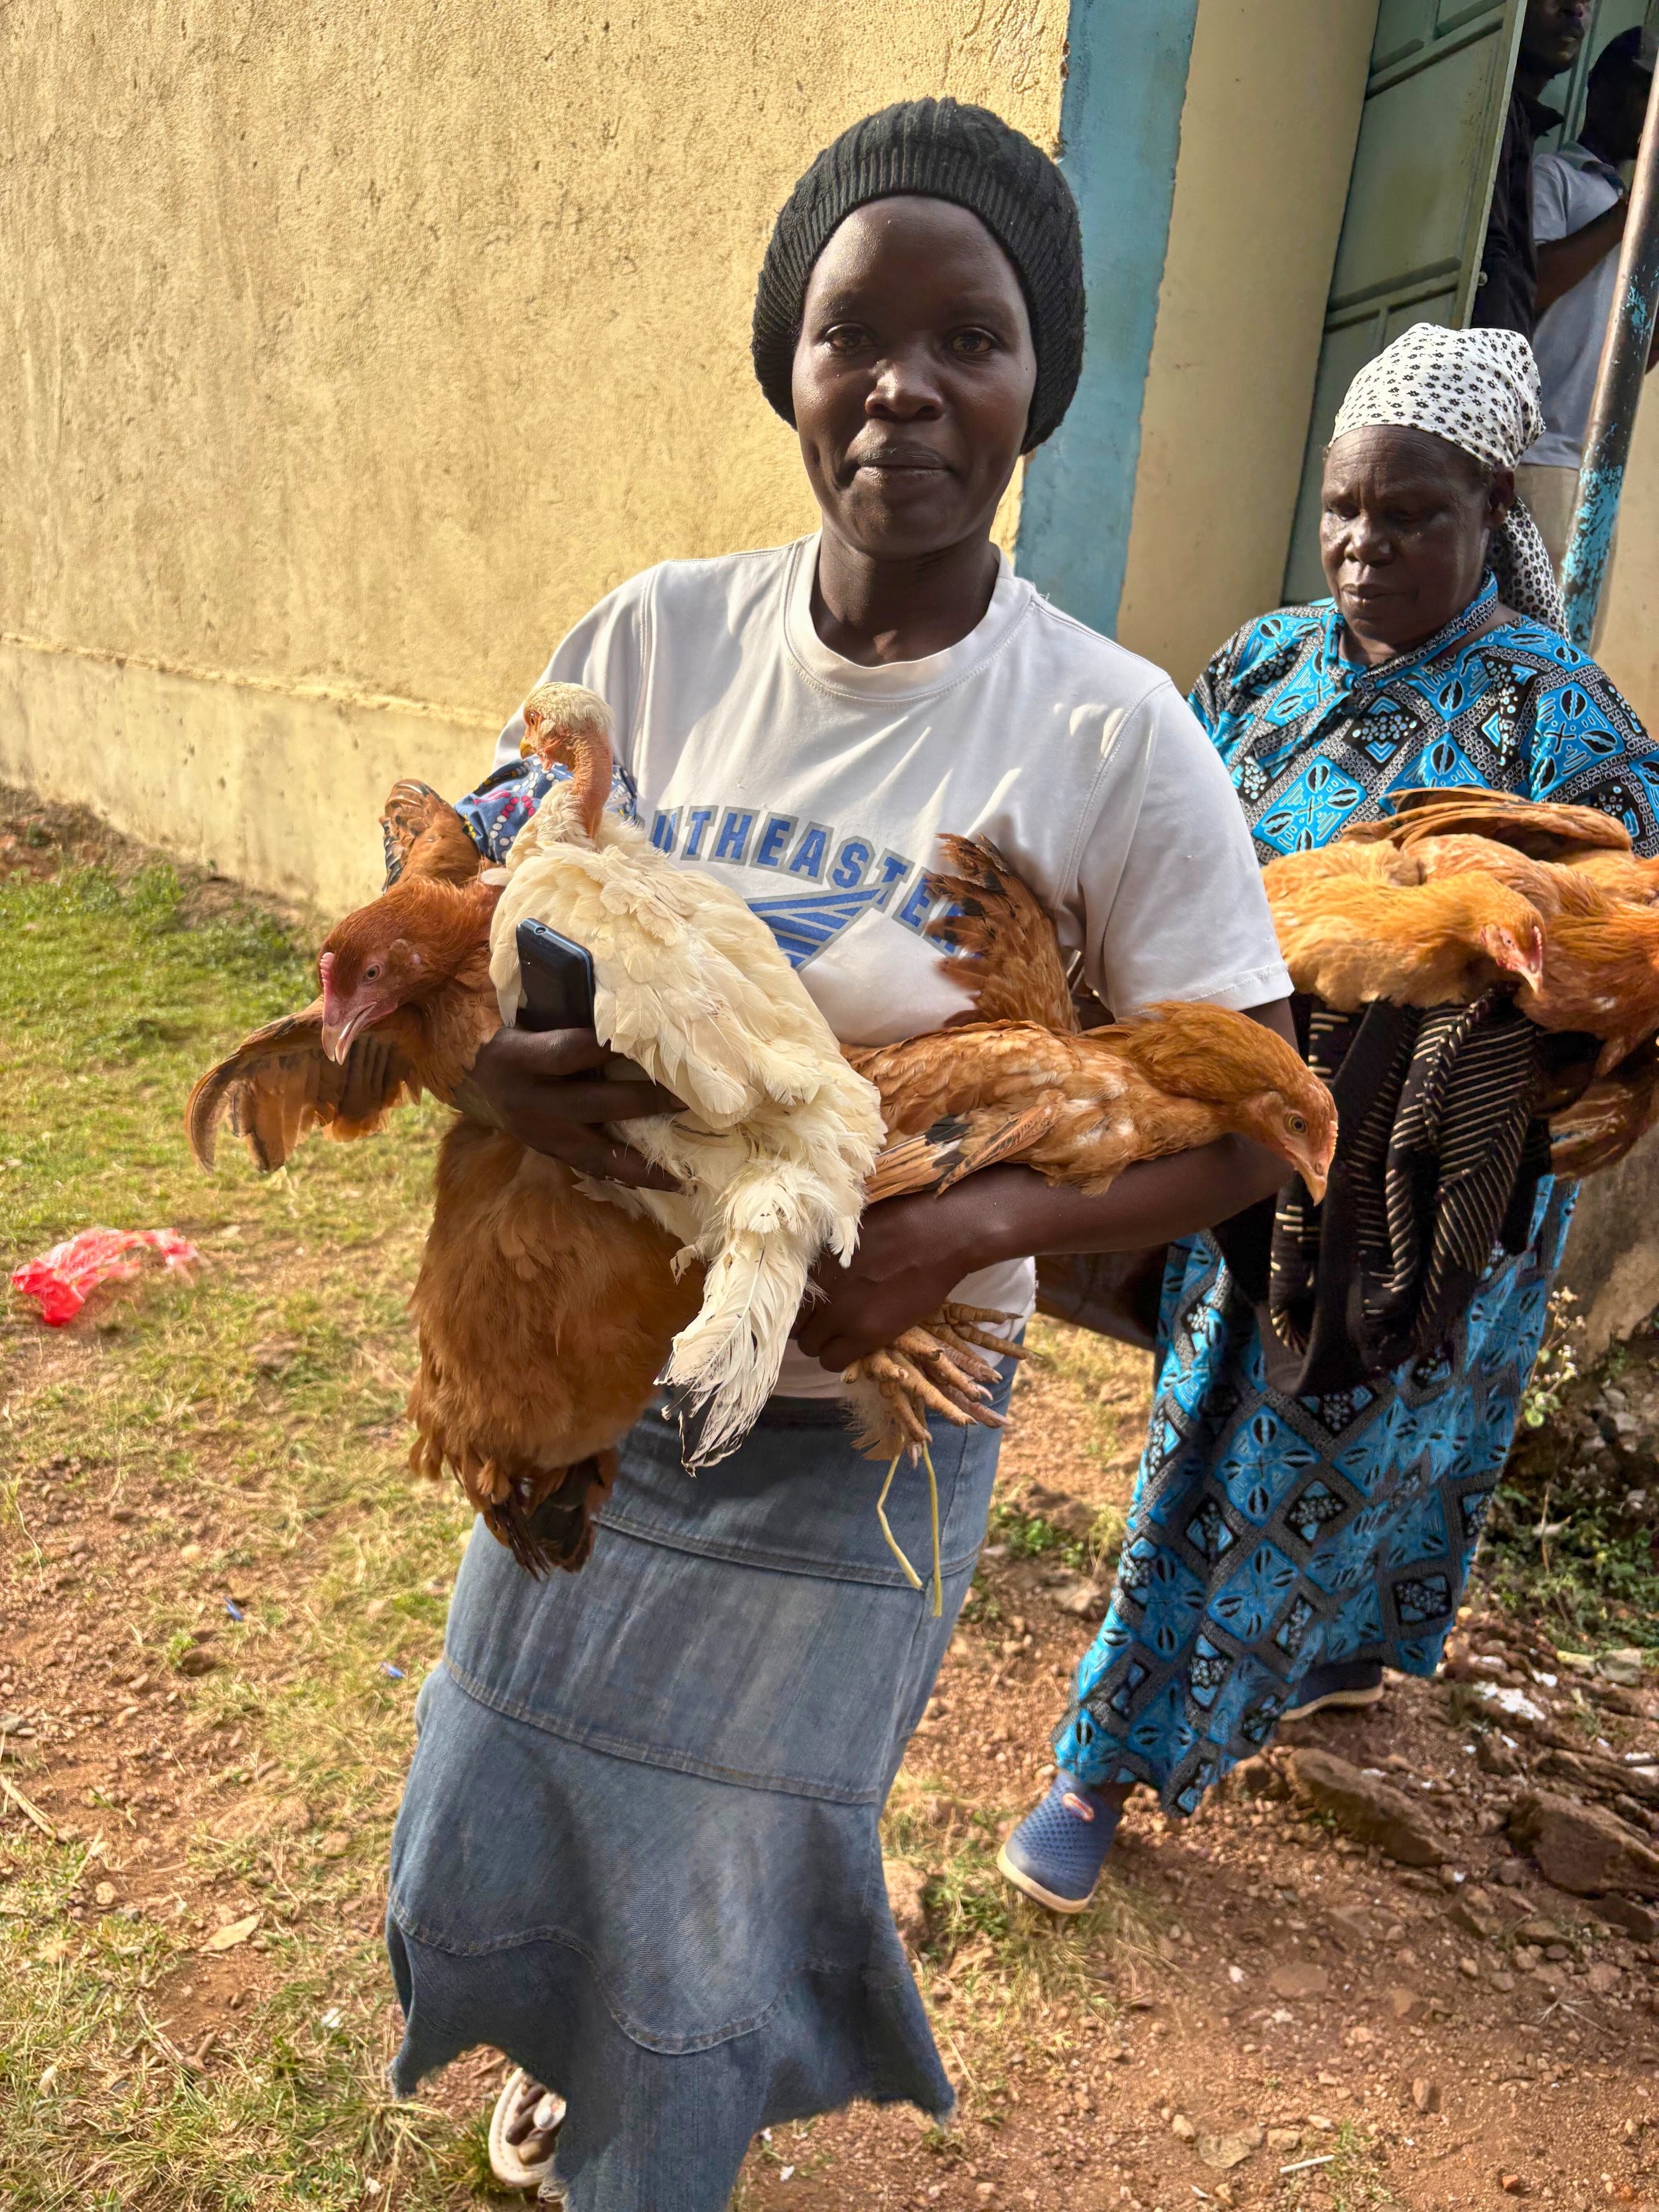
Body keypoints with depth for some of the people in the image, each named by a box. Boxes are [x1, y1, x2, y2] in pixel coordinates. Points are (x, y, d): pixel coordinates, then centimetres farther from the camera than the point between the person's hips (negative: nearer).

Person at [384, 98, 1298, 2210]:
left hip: (854, 1434, -3)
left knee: (706, 1908, 18)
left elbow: (1255, 1112, -11)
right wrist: (495, 1062, -21)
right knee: (494, 1843, 24)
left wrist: (979, 1225, -26)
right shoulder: (655, 638, -7)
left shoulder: (1108, 736, -16)